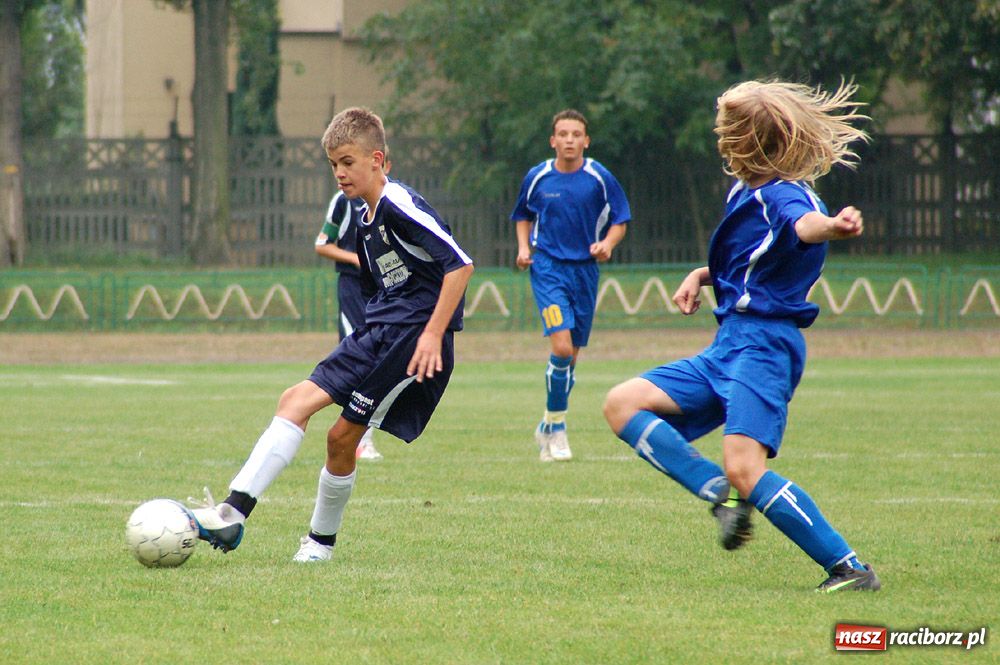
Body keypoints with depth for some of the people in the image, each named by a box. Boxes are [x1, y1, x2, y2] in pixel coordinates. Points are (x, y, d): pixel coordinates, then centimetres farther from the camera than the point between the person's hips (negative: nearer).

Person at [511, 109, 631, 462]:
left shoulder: (599, 178, -3)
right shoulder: (537, 178, -1)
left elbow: (620, 219, 7)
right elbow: (523, 215, 17)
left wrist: (607, 243, -12)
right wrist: (524, 247, 0)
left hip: (585, 270, 2)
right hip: (548, 269, -2)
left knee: (571, 355, 8)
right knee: (561, 347, -19)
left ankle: (548, 428, 26)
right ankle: (556, 425, -4)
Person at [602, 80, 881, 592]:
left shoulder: (781, 195, -14)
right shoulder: (748, 192, 17)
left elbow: (802, 223, -40)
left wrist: (831, 226, -63)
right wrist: (703, 276, 15)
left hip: (762, 344, -10)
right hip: (731, 345, 10)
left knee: (744, 468, -24)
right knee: (623, 406, 5)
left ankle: (850, 570, -18)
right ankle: (722, 494, -9)